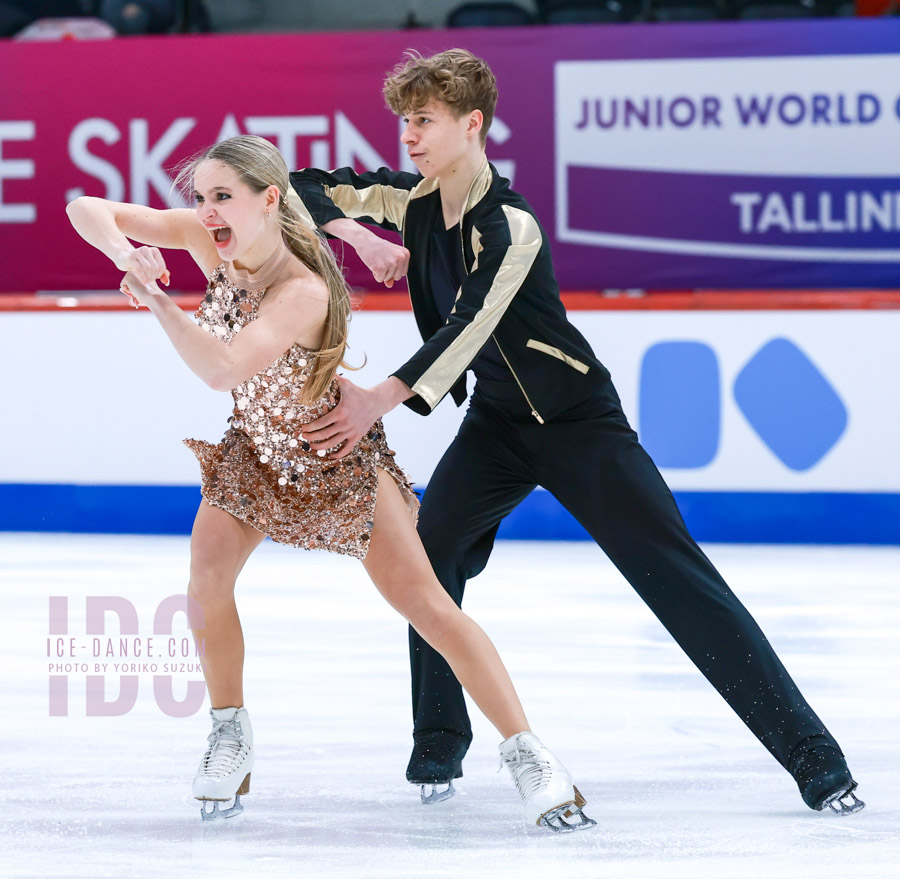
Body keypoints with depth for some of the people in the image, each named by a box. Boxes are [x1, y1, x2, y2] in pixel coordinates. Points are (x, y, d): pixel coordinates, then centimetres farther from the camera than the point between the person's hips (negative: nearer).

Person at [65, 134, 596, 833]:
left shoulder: (302, 292, -36)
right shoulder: (209, 240, -17)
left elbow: (223, 369, -49)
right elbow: (88, 211, -15)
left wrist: (155, 299, -43)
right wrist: (124, 252, -36)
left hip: (334, 449, -6)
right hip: (253, 444, 6)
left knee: (426, 603, -9)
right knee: (208, 578, -14)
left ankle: (529, 757, -7)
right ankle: (231, 735, 8)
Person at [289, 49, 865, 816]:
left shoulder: (510, 226, -26)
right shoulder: (412, 202, -4)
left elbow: (469, 327, -37)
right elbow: (307, 190, 2)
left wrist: (381, 399, -48)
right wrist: (362, 239, -18)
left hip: (576, 421, -6)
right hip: (496, 421, 7)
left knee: (675, 575, -12)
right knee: (428, 554, -14)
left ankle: (812, 755, -13)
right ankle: (439, 744, 4)